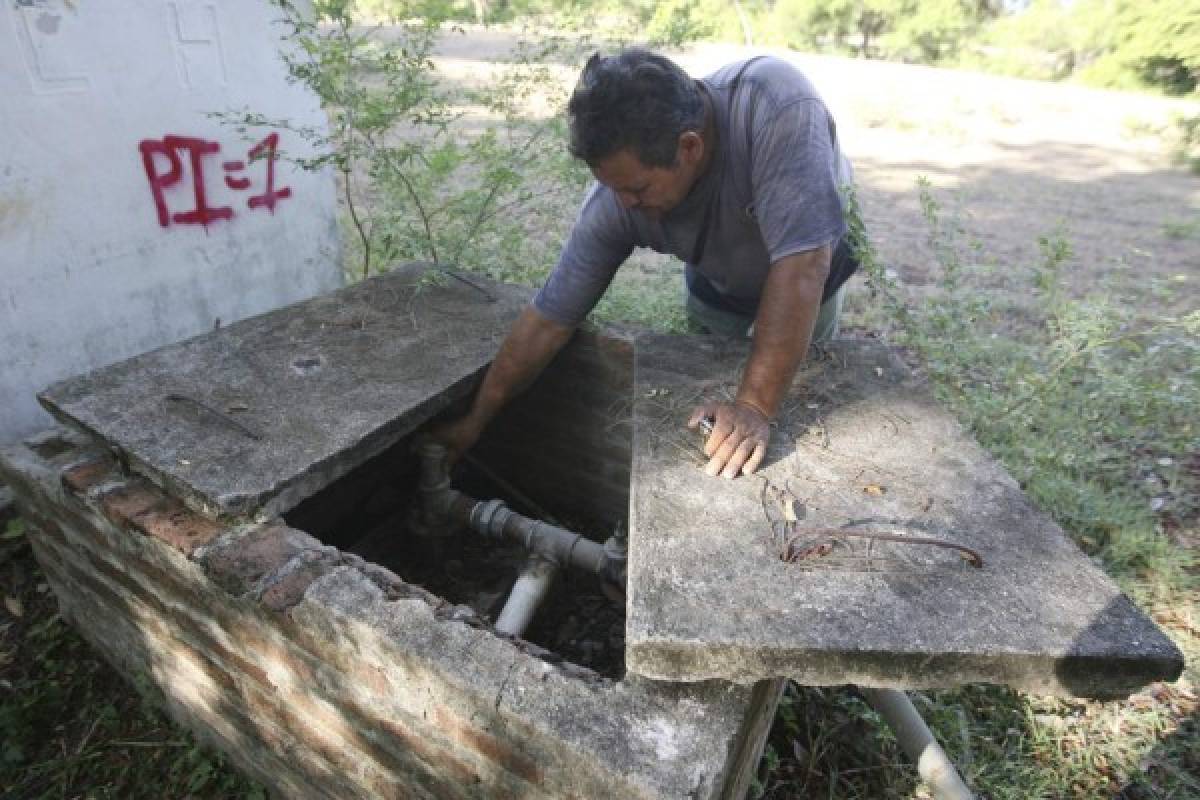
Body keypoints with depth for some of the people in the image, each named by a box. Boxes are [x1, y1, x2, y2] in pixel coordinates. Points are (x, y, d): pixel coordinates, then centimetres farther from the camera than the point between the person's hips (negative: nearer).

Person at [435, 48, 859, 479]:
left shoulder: (775, 102, -43)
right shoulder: (615, 201, -32)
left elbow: (802, 261, -47)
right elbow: (548, 320, -25)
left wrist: (756, 407, -48)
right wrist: (475, 421, -18)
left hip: (806, 283, -1)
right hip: (719, 288, 2)